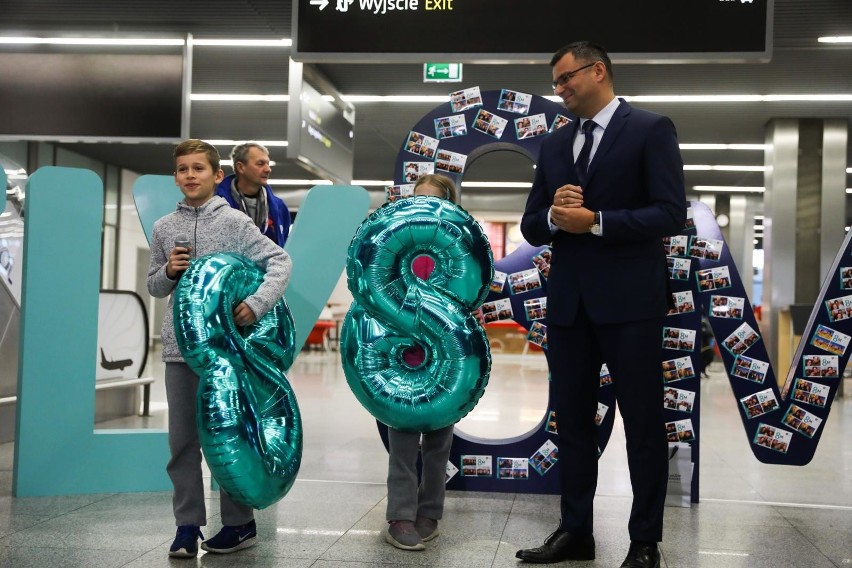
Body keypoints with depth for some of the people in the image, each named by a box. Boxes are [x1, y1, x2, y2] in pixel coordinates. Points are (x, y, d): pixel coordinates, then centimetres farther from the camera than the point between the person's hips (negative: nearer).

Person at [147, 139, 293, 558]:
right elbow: (155, 287, 15)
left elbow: (280, 261, -9)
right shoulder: (164, 228, 8)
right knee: (183, 438, 7)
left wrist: (256, 304, -22)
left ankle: (239, 523, 17)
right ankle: (188, 524, 17)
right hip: (180, 346, 4)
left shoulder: (234, 221, -3)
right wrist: (169, 272, -6)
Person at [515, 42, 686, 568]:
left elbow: (671, 214, -11)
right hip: (568, 301, 6)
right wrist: (554, 215, -10)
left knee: (644, 423, 2)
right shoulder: (554, 145, 15)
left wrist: (594, 221, -17)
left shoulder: (651, 129, -2)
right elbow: (532, 227, 13)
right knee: (572, 420, 11)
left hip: (629, 300, -6)